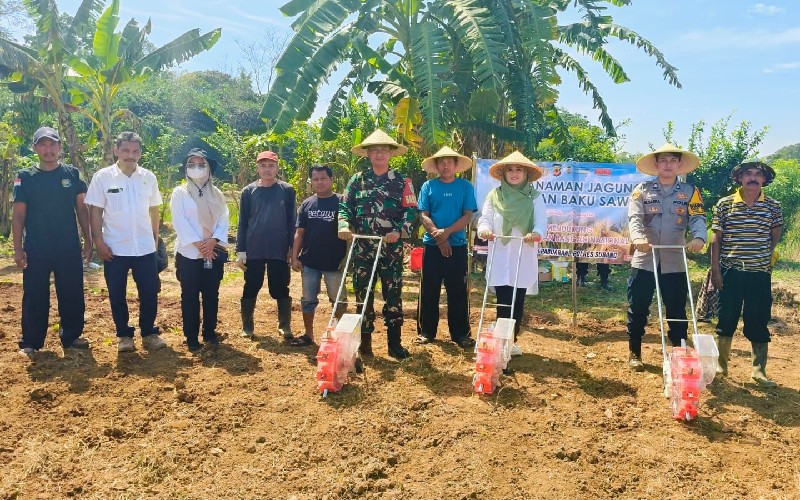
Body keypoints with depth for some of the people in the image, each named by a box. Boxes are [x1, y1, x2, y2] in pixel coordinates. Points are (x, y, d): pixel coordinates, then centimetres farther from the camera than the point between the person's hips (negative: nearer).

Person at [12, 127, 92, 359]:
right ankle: (30, 342, 18)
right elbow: (18, 214, 0)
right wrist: (18, 248, -5)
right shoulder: (25, 177, 0)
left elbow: (82, 209, 6)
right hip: (36, 249, -1)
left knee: (72, 295, 8)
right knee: (35, 297, 6)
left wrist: (88, 240, 2)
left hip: (69, 248, 1)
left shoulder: (72, 174, 3)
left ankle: (71, 336, 23)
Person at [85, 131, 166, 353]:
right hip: (115, 249, -2)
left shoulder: (149, 177, 3)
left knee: (150, 293, 5)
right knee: (117, 295, 8)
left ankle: (149, 333, 19)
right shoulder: (102, 177, -4)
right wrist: (99, 241, -8)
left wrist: (155, 237, 11)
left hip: (145, 248, 2)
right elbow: (95, 212, -3)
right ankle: (124, 335, 21)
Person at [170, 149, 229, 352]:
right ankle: (191, 336, 13)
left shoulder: (216, 194, 9)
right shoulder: (179, 193, -1)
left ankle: (209, 332, 21)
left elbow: (223, 220, 3)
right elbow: (180, 222, -10)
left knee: (211, 295, 9)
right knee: (190, 296, 3)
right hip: (189, 253, -3)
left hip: (214, 253, 3)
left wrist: (212, 241, -14)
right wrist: (199, 245, -16)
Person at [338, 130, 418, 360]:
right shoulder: (357, 179, 11)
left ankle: (394, 342, 10)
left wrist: (399, 231, -16)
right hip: (362, 246, 2)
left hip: (391, 247, -1)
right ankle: (365, 340, 16)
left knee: (393, 293, 1)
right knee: (362, 293, 6)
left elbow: (411, 210, 0)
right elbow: (345, 206, 7)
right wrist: (344, 225, -13)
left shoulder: (401, 181, 5)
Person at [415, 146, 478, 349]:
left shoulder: (466, 187, 4)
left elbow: (468, 215, -3)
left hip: (458, 245, 0)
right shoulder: (428, 186, 5)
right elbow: (423, 215, -1)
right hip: (432, 245, 0)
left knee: (458, 291, 4)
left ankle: (460, 333, 12)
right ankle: (426, 331, 15)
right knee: (429, 289, 5)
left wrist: (447, 232, -16)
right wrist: (437, 235, -15)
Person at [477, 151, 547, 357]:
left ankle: (512, 341, 20)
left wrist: (535, 234, -27)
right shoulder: (494, 195, 6)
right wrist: (485, 230, -22)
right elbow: (485, 219, 1)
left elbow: (541, 224, -5)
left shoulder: (534, 197, 4)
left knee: (517, 302, 6)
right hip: (499, 258, 0)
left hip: (523, 258, 1)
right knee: (503, 302, -1)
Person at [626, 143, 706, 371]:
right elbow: (634, 217, -9)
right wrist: (638, 237, -30)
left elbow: (698, 218, -5)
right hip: (644, 260, -1)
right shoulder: (642, 189, 4)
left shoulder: (690, 192, 7)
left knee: (677, 311, 7)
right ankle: (634, 353, 19)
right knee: (637, 309, 5)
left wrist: (699, 237, -28)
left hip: (674, 263, 1)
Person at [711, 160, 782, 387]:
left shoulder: (773, 206, 2)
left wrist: (764, 255, 11)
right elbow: (716, 239, -1)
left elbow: (775, 235, 15)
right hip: (730, 272, -1)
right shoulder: (724, 204, -1)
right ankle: (720, 365, 19)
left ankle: (759, 370, 15)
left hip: (760, 274, 1)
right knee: (726, 319, 6)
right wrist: (715, 269, -6)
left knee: (759, 322, 4)